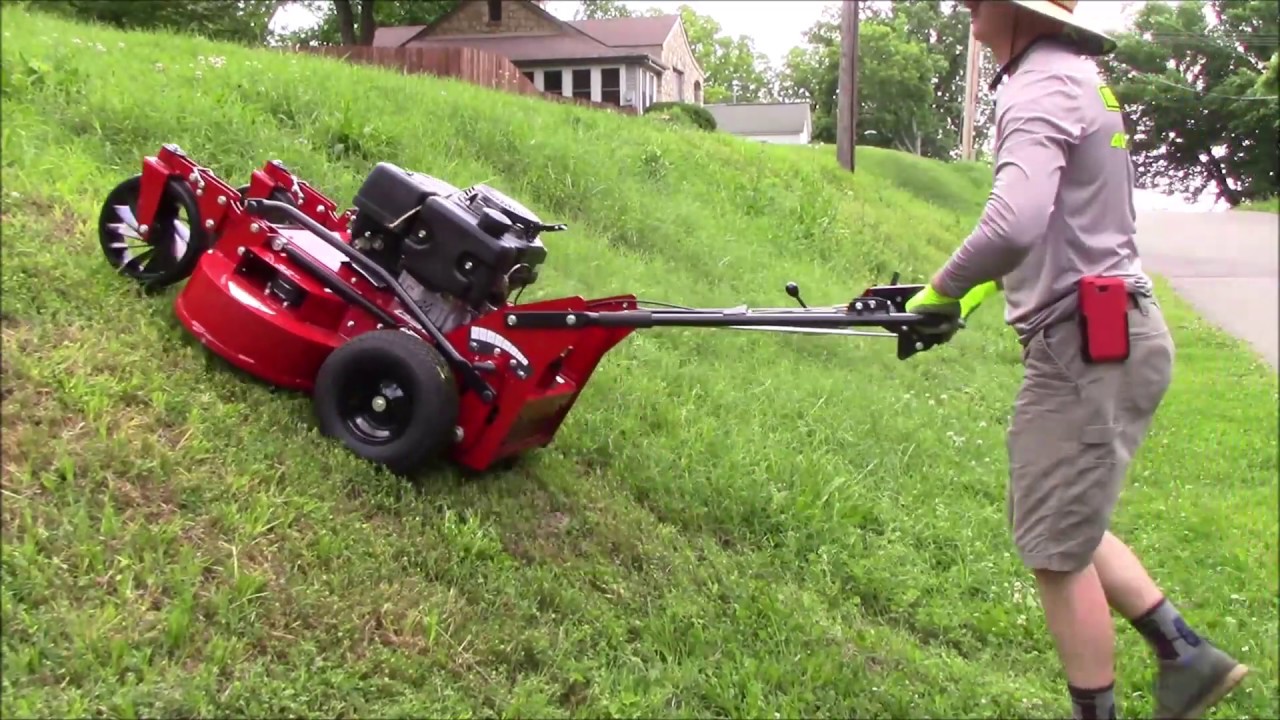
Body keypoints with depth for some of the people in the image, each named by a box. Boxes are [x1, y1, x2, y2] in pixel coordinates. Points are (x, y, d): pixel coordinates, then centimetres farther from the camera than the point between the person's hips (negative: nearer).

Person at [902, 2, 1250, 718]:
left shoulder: (1043, 88, -16)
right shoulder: (1080, 77, 16)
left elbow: (1014, 225, -33)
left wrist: (942, 290, -17)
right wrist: (982, 288, 17)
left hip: (1086, 344, -10)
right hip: (1108, 335, 10)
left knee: (1058, 550, 0)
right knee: (1066, 527, 20)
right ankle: (1186, 654, 27)